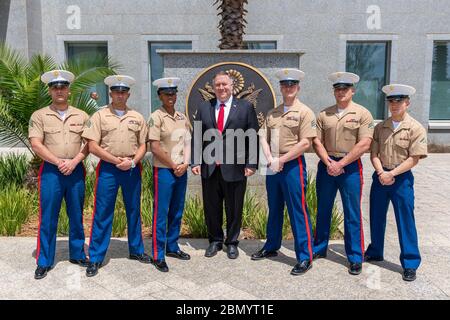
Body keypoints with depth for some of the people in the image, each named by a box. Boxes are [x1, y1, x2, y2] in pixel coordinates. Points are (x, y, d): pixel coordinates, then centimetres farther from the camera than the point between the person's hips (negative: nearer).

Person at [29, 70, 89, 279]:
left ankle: (77, 254, 25)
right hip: (51, 171, -2)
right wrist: (59, 162, -13)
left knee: (76, 215, 10)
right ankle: (44, 262, 12)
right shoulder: (39, 116, 2)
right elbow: (36, 145, -6)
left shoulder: (81, 116, 8)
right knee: (48, 218, 2)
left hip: (76, 171, 2)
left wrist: (73, 162, -11)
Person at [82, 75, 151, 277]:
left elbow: (143, 145, 8)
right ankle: (95, 258, 11)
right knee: (102, 213, 0)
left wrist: (132, 162, -9)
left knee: (134, 211, 12)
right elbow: (92, 146, -5)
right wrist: (115, 160, -12)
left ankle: (136, 250, 28)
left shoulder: (137, 117, 9)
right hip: (108, 169, -3)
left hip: (132, 169, 3)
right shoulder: (99, 116, 1)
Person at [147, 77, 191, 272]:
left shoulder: (182, 118, 11)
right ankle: (158, 255, 9)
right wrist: (174, 165, -10)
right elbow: (154, 148, -13)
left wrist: (185, 164, -6)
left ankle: (172, 247, 28)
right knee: (161, 213, 0)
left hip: (181, 171, 6)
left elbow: (187, 143, 11)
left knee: (177, 212, 14)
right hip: (164, 171, -6)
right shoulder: (156, 117, -8)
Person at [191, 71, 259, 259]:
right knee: (211, 208, 12)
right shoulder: (204, 108, 10)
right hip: (209, 168, 2)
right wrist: (195, 162, -1)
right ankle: (215, 241, 30)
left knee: (234, 209, 9)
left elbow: (253, 138, 0)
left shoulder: (245, 107, 2)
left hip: (235, 168, -2)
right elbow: (196, 137, 8)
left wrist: (251, 164, -7)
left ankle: (232, 243, 27)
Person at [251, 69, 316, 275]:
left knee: (298, 212, -3)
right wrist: (270, 159, -9)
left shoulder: (304, 112, -5)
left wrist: (281, 160, -14)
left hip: (293, 166, -6)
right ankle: (271, 247, 32)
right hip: (272, 167, 6)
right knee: (274, 209, 17)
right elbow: (263, 138, 8)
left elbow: (305, 143, -14)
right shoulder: (271, 114, 13)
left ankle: (305, 258, 7)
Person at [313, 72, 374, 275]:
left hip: (350, 167, -3)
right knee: (323, 210, 13)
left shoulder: (363, 114, -3)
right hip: (326, 166, 4)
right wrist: (328, 163, -11)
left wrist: (340, 163, -14)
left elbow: (364, 144, -12)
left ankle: (355, 258, 14)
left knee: (352, 214, 2)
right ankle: (319, 248, 28)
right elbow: (317, 142, 3)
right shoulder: (324, 115, 7)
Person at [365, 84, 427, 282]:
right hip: (380, 177, 4)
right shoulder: (380, 127, 5)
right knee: (376, 217, 14)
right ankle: (375, 252, 32)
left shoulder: (416, 128, -7)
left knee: (405, 221, 0)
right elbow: (374, 154, 2)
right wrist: (381, 173, -14)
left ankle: (410, 263, 12)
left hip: (402, 178, -4)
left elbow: (414, 159, -12)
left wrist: (392, 173, -17)